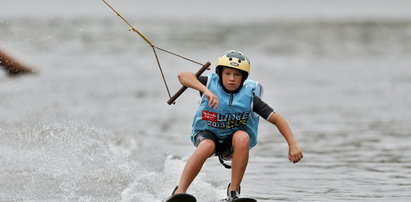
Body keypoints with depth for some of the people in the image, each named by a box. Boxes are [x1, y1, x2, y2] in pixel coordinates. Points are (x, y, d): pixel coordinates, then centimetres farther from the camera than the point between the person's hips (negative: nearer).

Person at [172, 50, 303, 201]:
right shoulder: (211, 84, -16)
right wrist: (206, 90, -47)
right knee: (207, 146, -35)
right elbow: (183, 76, -30)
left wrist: (293, 145, -25)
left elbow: (276, 119, -16)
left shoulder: (248, 96, -16)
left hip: (232, 143, 1)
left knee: (242, 137, -33)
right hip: (207, 133, -1)